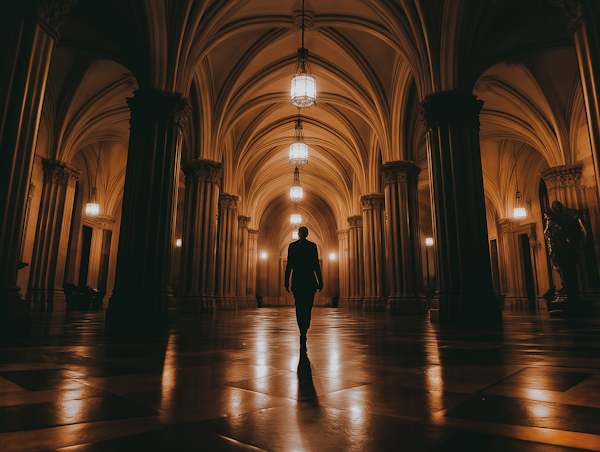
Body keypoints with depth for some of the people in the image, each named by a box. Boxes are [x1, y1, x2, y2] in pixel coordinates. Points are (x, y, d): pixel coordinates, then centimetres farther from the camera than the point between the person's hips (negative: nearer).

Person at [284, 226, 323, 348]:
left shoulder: (292, 246, 1)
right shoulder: (312, 246, 0)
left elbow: (289, 265, 0)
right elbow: (316, 266, -2)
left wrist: (286, 281, 5)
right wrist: (320, 282, 3)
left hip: (297, 281, 1)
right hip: (310, 281, 0)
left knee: (299, 308, 8)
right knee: (307, 308, 6)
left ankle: (303, 336, 4)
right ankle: (303, 336, -4)